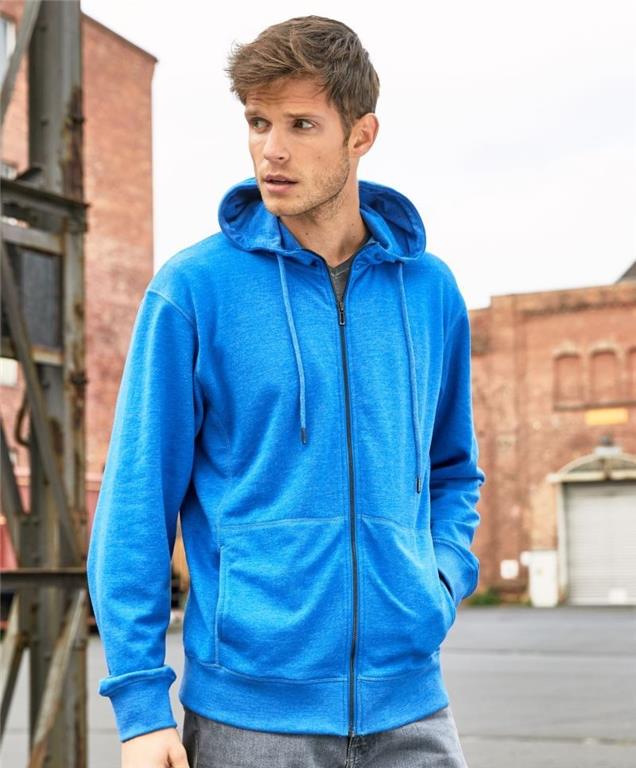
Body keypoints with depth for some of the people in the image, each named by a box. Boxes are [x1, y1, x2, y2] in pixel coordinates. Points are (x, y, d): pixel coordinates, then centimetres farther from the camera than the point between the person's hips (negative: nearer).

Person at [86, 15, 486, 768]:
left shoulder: (430, 290, 6)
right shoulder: (192, 288, -5)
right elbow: (137, 499, -5)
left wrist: (442, 579, 2)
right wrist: (140, 702, -8)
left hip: (408, 705, 3)